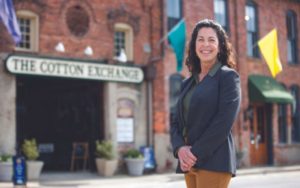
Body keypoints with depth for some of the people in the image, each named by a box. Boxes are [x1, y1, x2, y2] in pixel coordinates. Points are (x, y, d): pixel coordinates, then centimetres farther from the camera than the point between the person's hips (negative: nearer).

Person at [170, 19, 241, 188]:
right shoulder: (188, 83, 18)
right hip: (190, 163, 6)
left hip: (214, 161, -6)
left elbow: (224, 121, -12)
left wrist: (196, 153, -14)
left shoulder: (228, 76, 0)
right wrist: (180, 148, -7)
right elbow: (176, 122, 14)